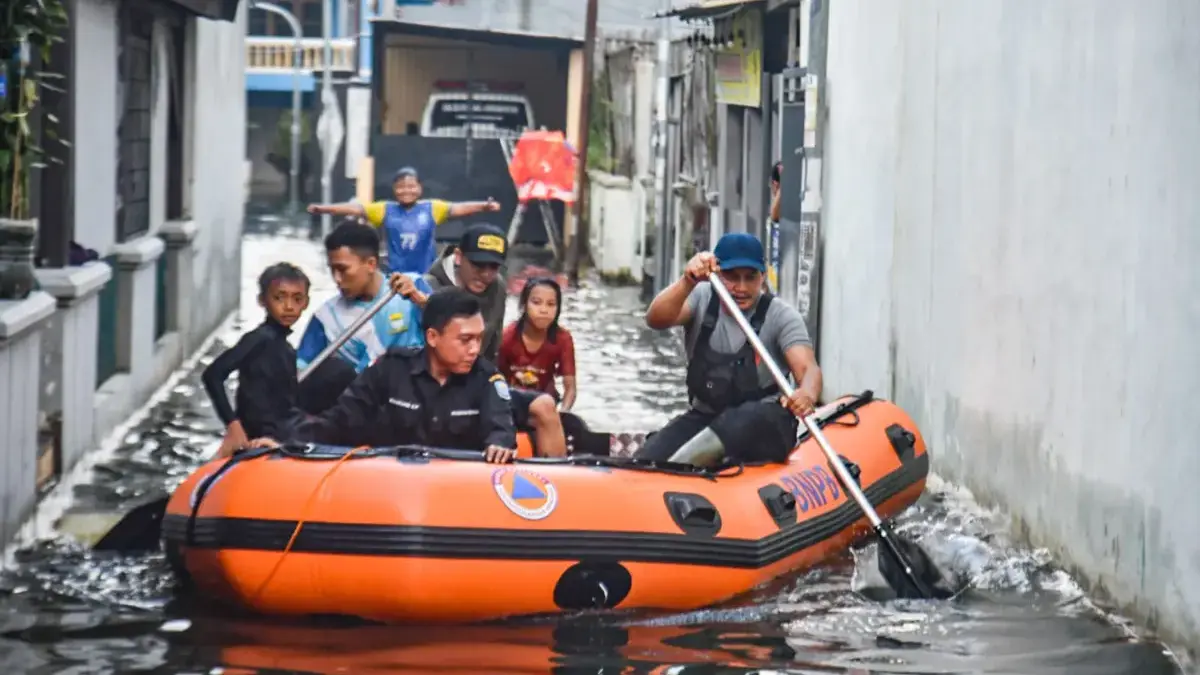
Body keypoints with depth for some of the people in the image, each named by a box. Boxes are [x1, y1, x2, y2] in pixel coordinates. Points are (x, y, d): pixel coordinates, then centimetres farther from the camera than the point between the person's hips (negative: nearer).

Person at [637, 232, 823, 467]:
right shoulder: (702, 299, 1)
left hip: (764, 428, -3)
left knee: (754, 416, -40)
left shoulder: (781, 315, -6)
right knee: (644, 463, -23)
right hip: (703, 418, 3)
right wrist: (688, 282, -37)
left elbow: (808, 368, -20)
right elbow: (656, 320, -17)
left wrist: (807, 394, -45)